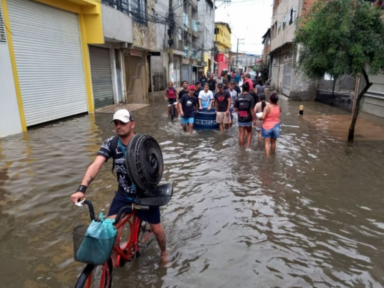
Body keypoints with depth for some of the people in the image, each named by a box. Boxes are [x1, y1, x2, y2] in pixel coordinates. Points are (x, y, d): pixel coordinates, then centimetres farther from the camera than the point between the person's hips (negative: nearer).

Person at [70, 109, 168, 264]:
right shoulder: (110, 144, -14)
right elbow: (95, 165, -25)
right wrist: (82, 188, -39)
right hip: (123, 194, 2)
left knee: (156, 228, 8)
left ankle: (164, 251, 41)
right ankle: (113, 260, 17)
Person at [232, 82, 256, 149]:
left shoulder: (238, 97, -4)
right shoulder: (250, 97, -11)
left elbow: (236, 109, -1)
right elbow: (251, 110, -13)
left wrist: (233, 112, 22)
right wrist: (254, 119, -6)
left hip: (240, 119, 1)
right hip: (248, 119, -1)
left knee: (241, 134, 9)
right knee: (249, 132, 18)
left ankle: (241, 147, 18)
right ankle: (248, 146, 11)